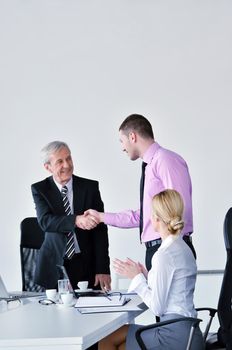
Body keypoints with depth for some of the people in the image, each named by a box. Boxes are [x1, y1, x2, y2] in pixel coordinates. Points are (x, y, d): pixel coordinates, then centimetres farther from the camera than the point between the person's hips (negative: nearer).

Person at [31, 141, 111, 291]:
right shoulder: (39, 189, 1)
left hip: (86, 266, 0)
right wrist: (76, 220, -34)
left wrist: (103, 269, -9)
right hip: (54, 265, 0)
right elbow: (45, 221, -16)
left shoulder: (90, 187, 1)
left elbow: (100, 229, -1)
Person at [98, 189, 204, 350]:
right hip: (185, 331, 9)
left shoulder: (164, 255, -16)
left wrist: (137, 277, -3)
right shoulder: (184, 248, 13)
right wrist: (146, 276, 11)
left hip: (176, 336, -9)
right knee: (110, 336, 17)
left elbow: (157, 308, -15)